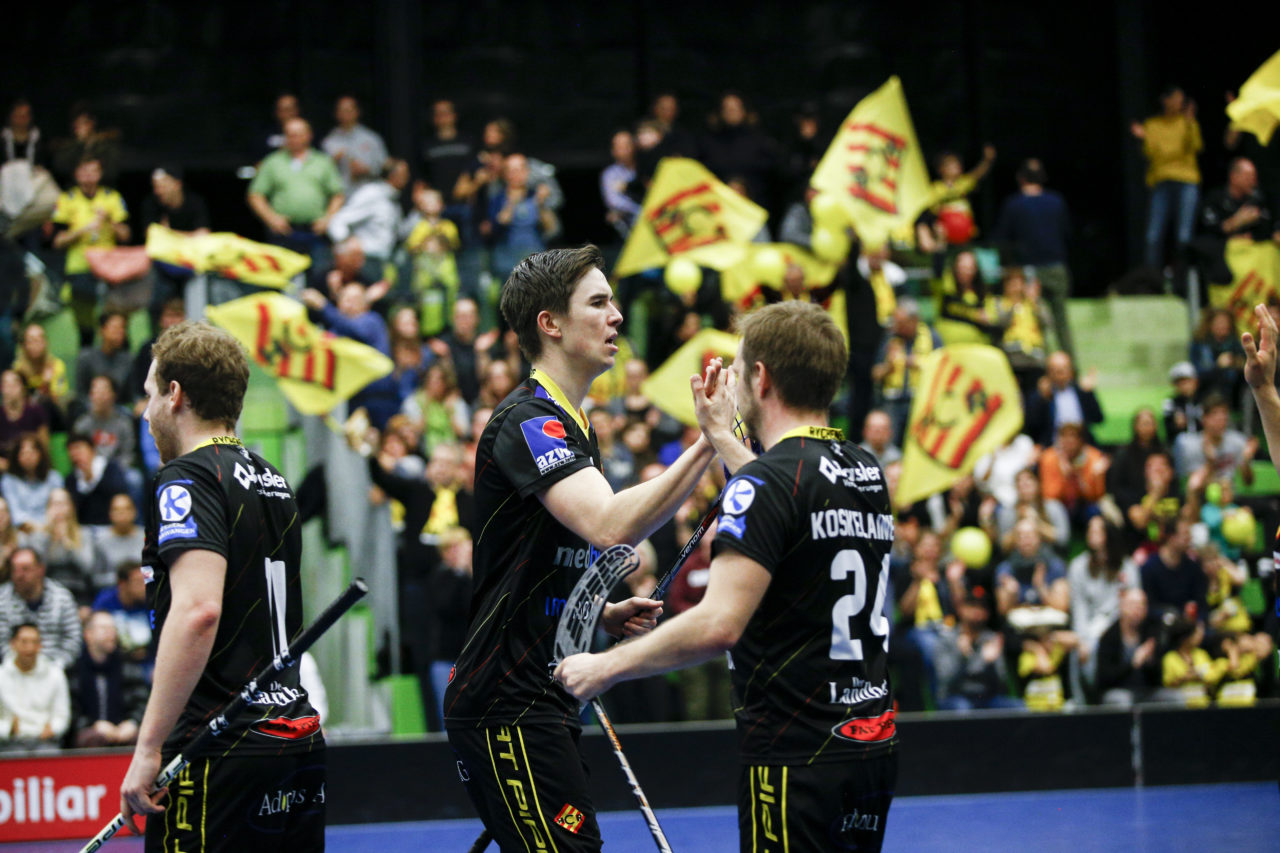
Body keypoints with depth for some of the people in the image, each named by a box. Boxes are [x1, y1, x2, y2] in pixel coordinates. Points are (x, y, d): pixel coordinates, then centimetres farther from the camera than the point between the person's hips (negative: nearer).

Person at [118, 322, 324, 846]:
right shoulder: (272, 480, 17)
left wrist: (149, 747, -23)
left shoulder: (187, 478, -9)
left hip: (220, 750, -8)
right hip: (299, 738, 8)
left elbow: (198, 610, -24)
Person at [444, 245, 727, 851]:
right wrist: (708, 444, -35)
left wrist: (606, 614, 10)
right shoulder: (527, 421, -14)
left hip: (542, 703, 10)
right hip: (505, 705, -10)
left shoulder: (571, 426, 18)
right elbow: (608, 525, -32)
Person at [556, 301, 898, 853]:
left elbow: (719, 624, -25)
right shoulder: (867, 472, 10)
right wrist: (720, 438, 41)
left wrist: (606, 666, -15)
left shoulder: (768, 480, -16)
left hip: (796, 759, -8)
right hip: (874, 742, 8)